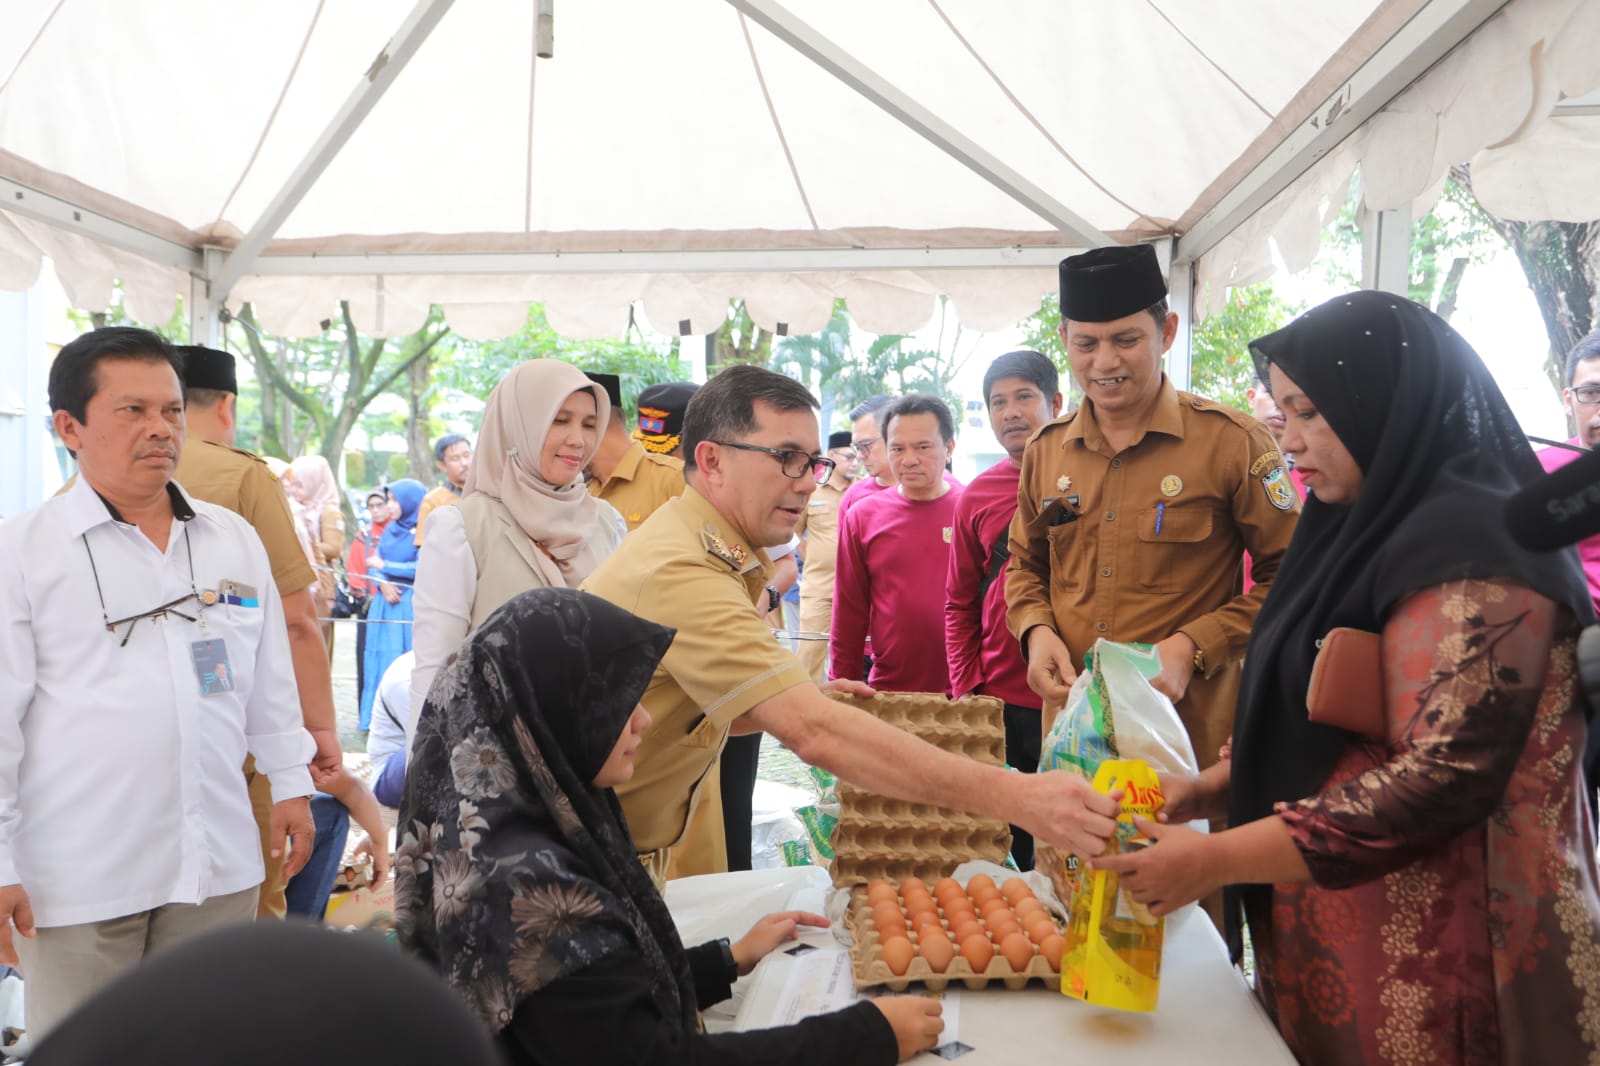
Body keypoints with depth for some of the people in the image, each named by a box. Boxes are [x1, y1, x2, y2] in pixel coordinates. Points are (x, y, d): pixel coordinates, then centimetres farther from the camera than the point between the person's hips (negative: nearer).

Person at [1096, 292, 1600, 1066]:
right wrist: (1206, 789, 4)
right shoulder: (1376, 533, 11)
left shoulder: (1472, 549, -18)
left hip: (1427, 970, -8)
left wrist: (1215, 862, -24)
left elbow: (1444, 776, -26)